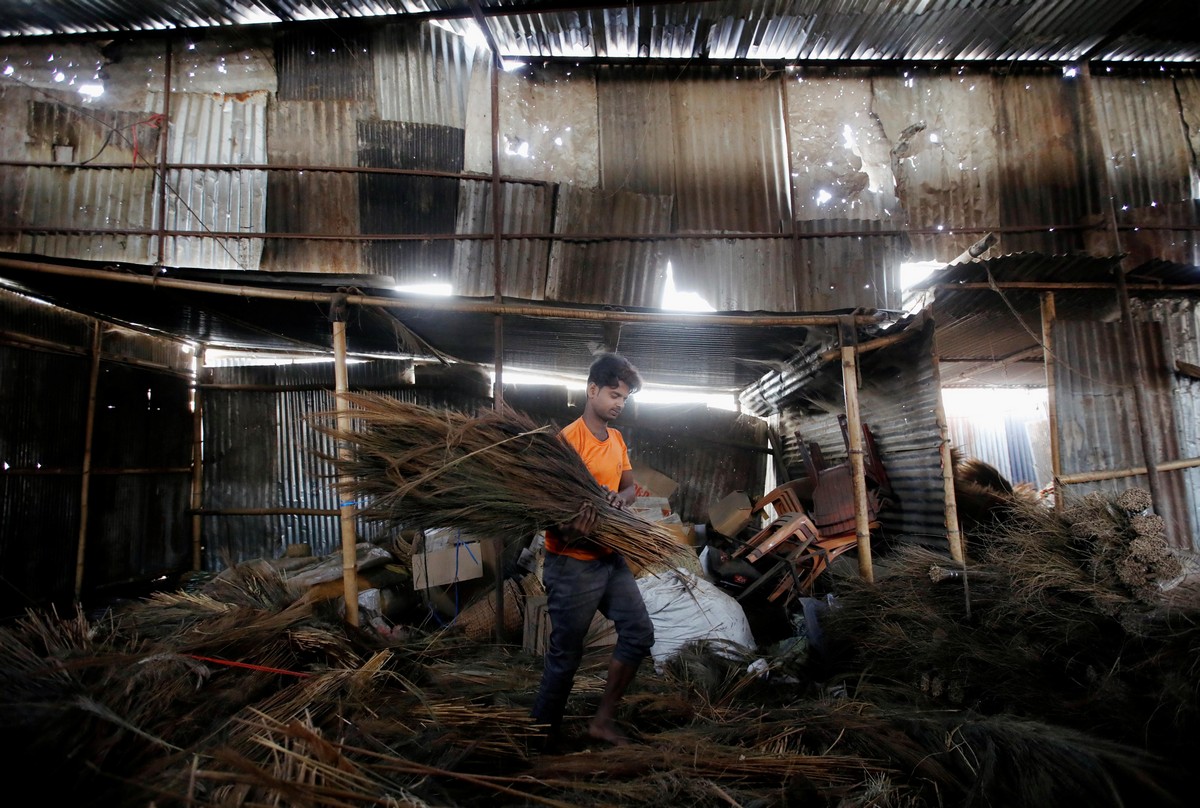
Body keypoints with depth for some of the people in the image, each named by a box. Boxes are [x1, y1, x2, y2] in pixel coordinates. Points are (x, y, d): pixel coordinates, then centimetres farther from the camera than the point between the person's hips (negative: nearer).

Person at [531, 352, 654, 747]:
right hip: (572, 564, -8)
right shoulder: (568, 439, -16)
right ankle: (542, 736, 25)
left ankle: (603, 719, 24)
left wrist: (622, 497, -8)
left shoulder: (617, 439, 11)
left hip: (610, 558, 8)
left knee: (639, 632, 9)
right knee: (566, 655, 4)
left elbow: (631, 485, 16)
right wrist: (567, 532, -37)